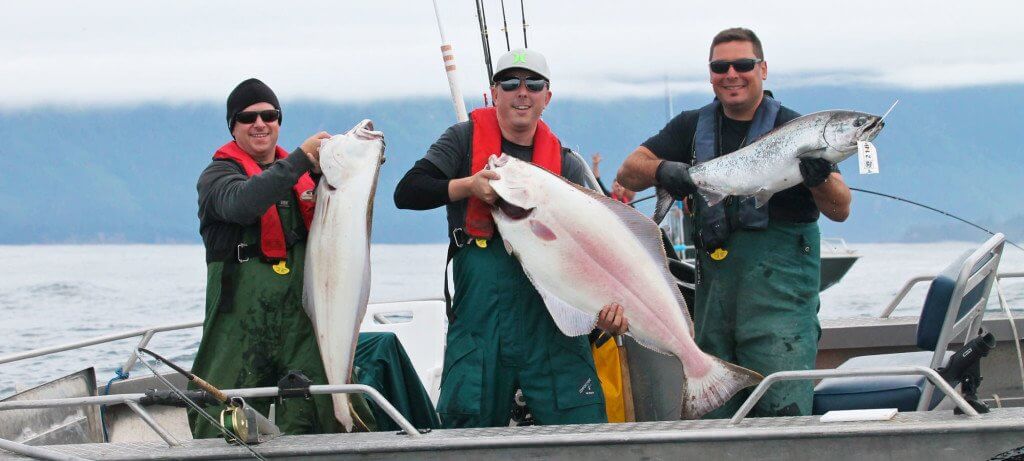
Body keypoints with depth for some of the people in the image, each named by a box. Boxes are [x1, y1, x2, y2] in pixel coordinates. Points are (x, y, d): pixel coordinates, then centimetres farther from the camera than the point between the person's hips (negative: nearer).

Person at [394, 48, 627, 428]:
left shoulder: (566, 165, 11)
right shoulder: (465, 140, 7)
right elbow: (406, 193, -2)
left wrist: (609, 300, -13)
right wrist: (468, 186, -16)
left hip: (550, 318, 1)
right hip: (479, 320, -1)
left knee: (587, 434, -6)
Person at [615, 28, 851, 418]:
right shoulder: (693, 127, 14)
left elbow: (840, 210, -5)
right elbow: (628, 172, 7)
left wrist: (820, 178, -27)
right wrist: (662, 171, -14)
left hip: (779, 281, -5)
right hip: (714, 280, 5)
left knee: (782, 407, -15)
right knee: (715, 410, 8)